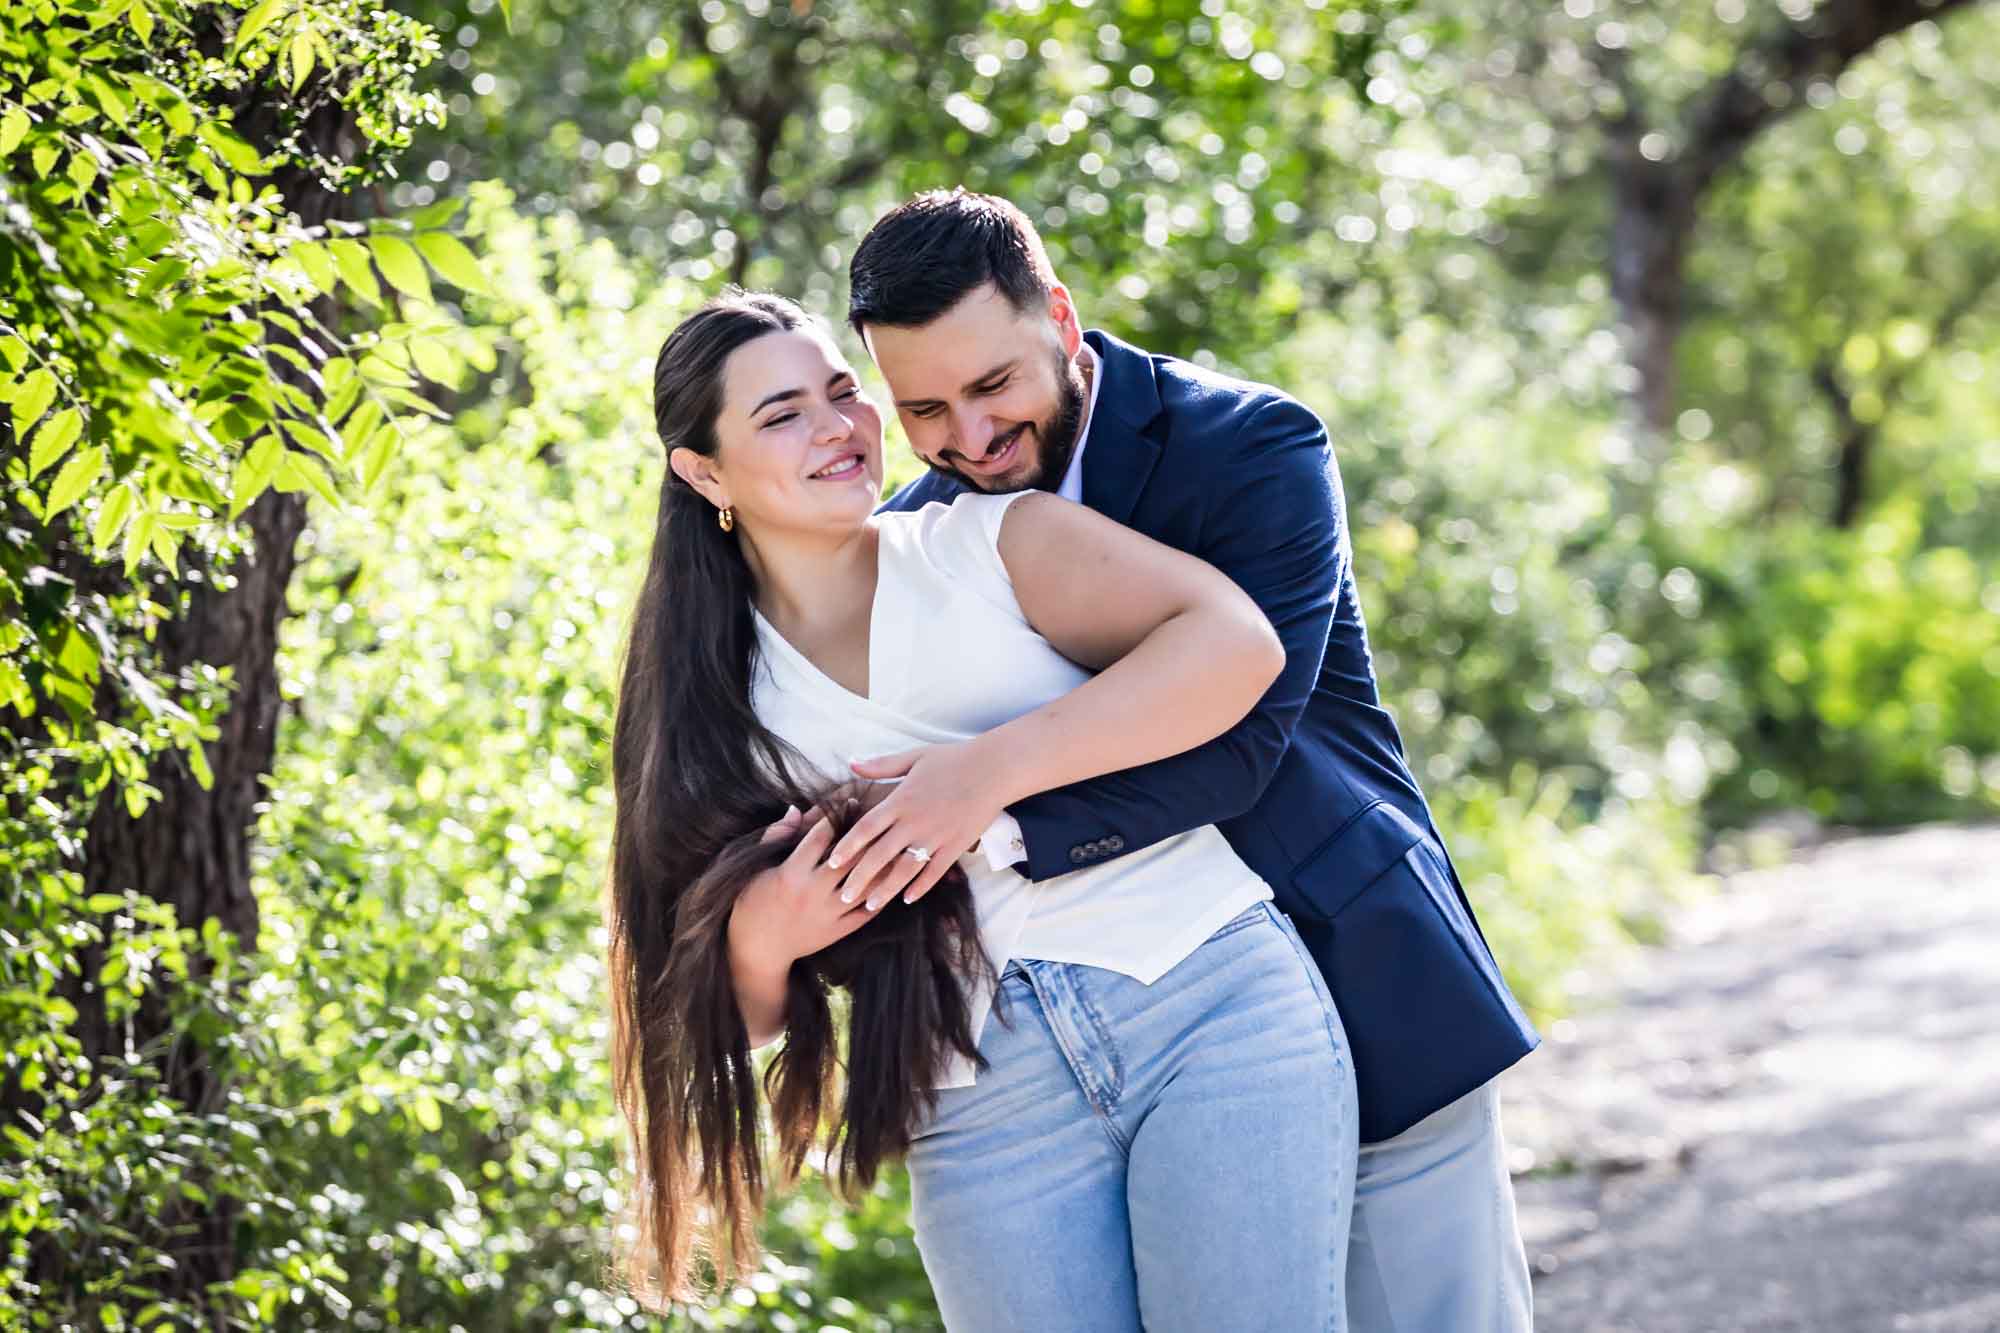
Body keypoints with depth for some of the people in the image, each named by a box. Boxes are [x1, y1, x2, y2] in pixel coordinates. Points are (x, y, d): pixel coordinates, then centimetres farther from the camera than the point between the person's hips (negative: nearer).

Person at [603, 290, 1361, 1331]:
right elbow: (740, 1013, 16)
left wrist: (990, 768, -19)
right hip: (985, 1104, 2)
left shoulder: (990, 540, 6)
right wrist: (760, 938, -8)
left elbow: (1237, 642, -11)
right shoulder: (719, 706, 14)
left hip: (1212, 998, -2)